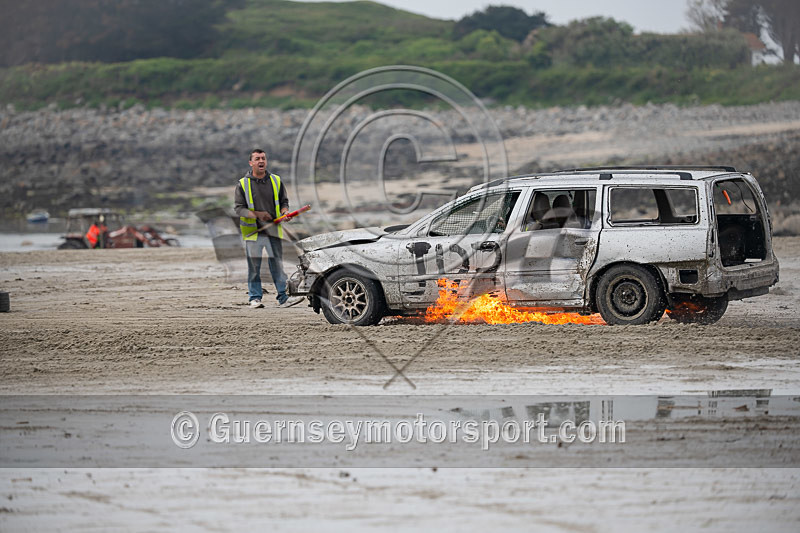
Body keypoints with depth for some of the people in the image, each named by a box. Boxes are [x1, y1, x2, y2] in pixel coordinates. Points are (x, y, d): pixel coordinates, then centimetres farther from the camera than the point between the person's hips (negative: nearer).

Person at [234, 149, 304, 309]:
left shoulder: (276, 181, 9)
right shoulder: (243, 184, 1)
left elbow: (284, 201, 19)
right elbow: (238, 208, -2)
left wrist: (285, 211, -4)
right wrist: (257, 214, -16)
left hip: (273, 230, 2)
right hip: (253, 232, -2)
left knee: (277, 265, 0)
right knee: (254, 267, 0)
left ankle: (283, 298, 1)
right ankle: (255, 298, 8)